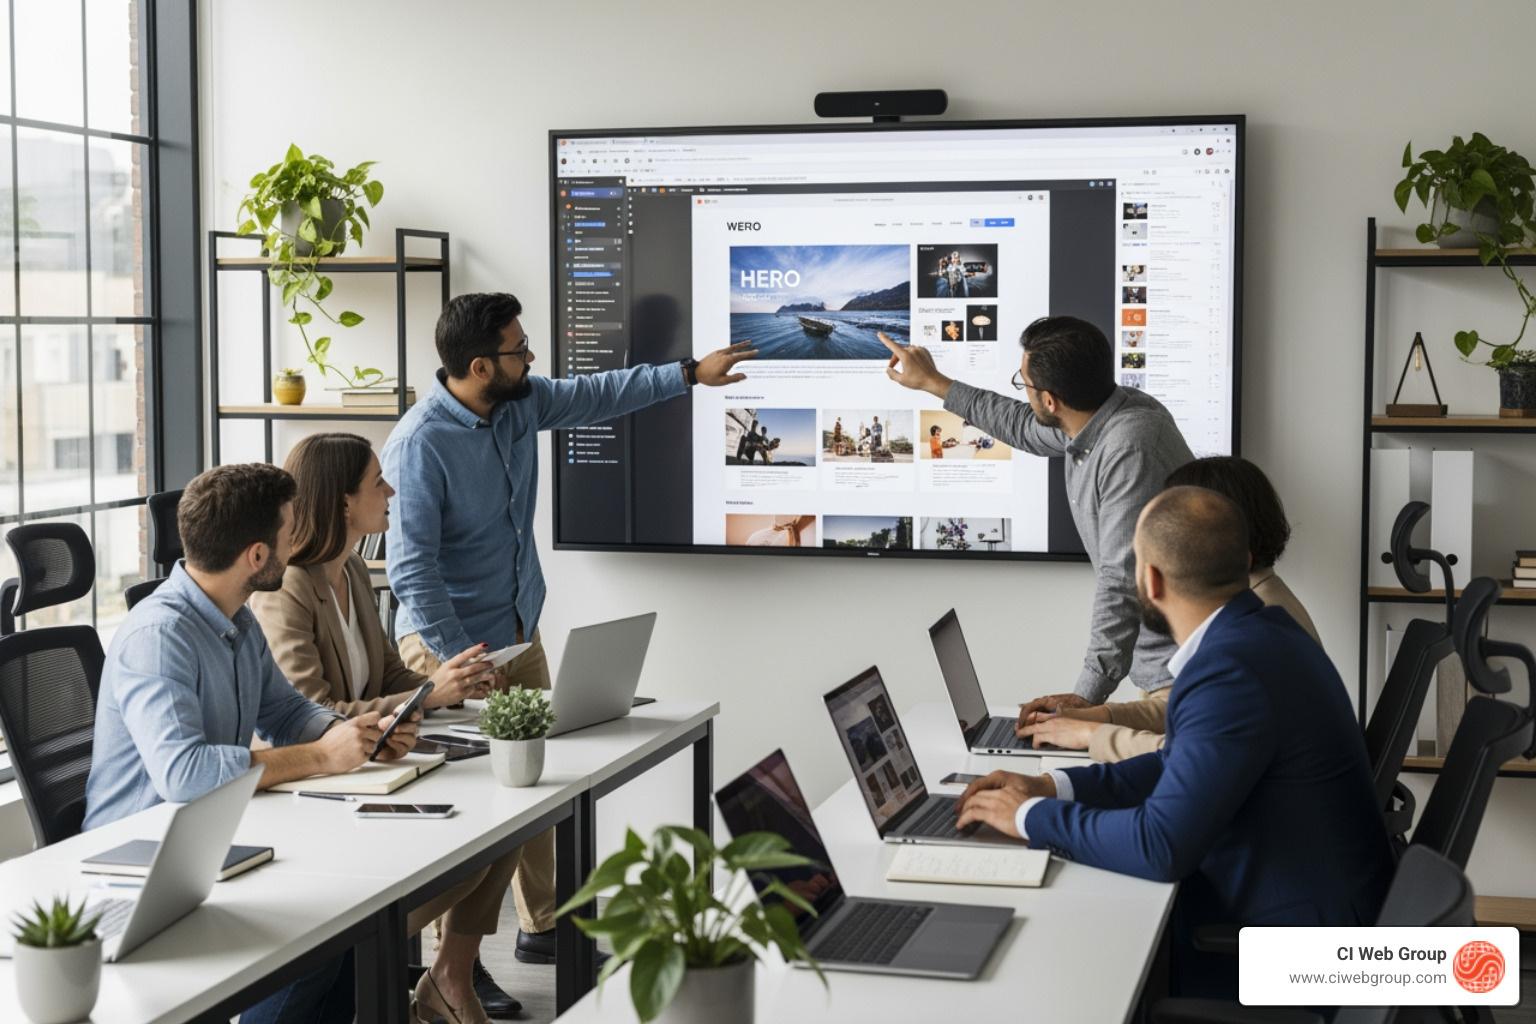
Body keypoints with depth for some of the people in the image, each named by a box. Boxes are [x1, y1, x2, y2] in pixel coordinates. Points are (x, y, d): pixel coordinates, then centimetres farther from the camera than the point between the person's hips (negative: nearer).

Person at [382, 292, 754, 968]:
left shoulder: (522, 402, 0)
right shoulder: (419, 445, -23)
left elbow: (596, 396, 17)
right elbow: (412, 570, -23)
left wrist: (690, 374, 17)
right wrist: (462, 660, -24)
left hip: (520, 632, 8)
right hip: (449, 643, -8)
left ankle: (542, 928, 24)